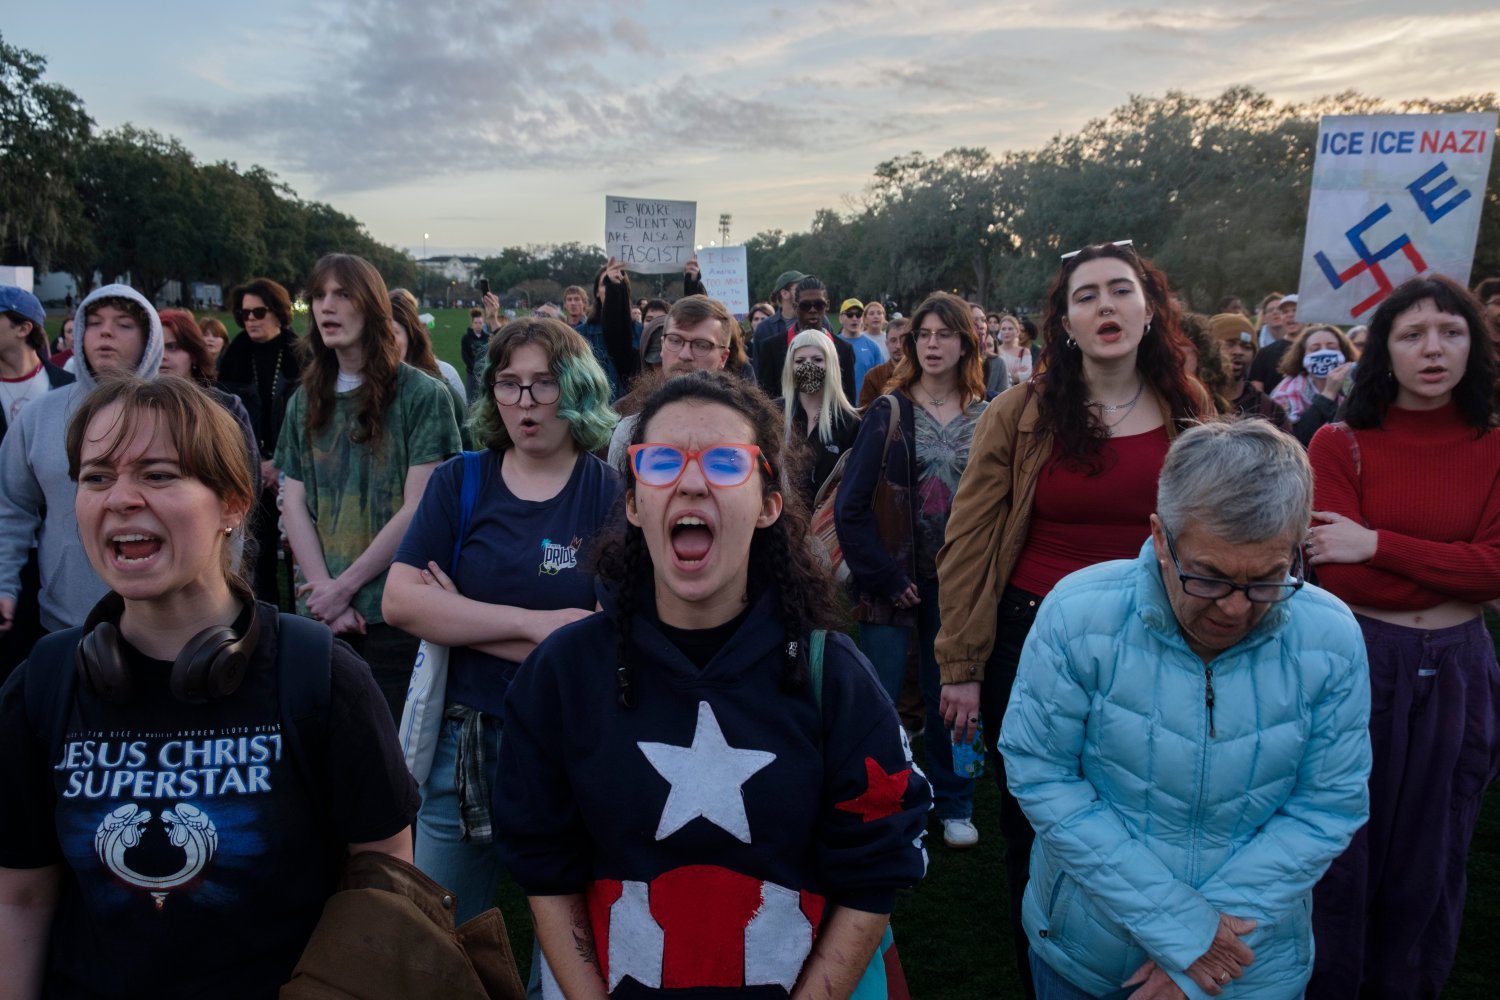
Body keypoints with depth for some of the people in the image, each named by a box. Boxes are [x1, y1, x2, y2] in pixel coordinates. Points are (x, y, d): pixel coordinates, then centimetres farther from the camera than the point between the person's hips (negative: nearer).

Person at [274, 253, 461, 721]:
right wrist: (325, 593, -8)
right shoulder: (305, 401, 12)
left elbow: (417, 508, -9)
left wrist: (344, 586, -10)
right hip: (321, 615, 4)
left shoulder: (423, 396, -4)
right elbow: (294, 504, 5)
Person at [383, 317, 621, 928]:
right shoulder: (459, 483, 2)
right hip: (466, 743, 2)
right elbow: (400, 601, -9)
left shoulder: (612, 496, -6)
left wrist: (462, 621, -11)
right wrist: (534, 623, -17)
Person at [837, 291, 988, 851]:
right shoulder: (888, 413, -4)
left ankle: (955, 805, 31)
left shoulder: (988, 419, 2)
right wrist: (884, 578, -11)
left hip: (956, 582, 2)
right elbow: (850, 506, -7)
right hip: (894, 578, -2)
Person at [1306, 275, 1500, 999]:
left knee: (1430, 855, 18)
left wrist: (1378, 544, -19)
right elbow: (1337, 580, -16)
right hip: (1358, 662, -3)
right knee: (1344, 851, 12)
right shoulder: (1340, 444, -9)